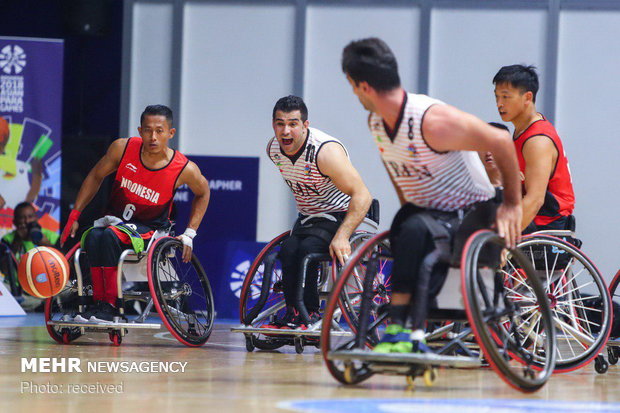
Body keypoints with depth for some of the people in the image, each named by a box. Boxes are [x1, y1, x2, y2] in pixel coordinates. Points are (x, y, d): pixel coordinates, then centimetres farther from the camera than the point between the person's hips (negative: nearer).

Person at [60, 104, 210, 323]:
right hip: (115, 219, 3)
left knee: (109, 236, -35)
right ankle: (99, 302, -30)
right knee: (93, 237, -33)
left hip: (150, 229, -3)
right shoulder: (123, 149, -12)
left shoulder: (185, 169, -16)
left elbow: (202, 192, 8)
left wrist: (189, 234, 2)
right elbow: (96, 176, 6)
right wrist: (74, 215, 3)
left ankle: (110, 305, -30)